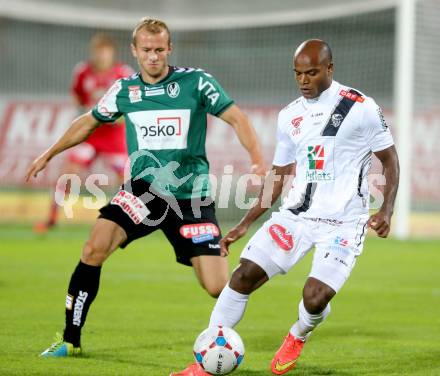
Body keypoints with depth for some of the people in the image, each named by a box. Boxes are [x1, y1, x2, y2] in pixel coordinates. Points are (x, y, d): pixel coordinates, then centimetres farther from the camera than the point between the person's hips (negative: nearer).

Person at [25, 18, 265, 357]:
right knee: (96, 246, -22)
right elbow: (90, 122, 22)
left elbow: (236, 118, -4)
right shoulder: (124, 90, 6)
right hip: (143, 189, 2)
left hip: (191, 197, -2)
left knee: (217, 287, -9)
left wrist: (258, 160, -20)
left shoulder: (196, 81, -4)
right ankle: (70, 340, -9)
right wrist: (49, 155, 28)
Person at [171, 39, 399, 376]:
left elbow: (391, 161, 1)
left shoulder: (361, 108, -7)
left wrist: (386, 210, -13)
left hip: (343, 223, -5)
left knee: (315, 298, -19)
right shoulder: (290, 116, 9)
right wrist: (245, 225, 14)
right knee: (245, 275, -9)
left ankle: (298, 337, 19)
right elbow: (278, 176, 17)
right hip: (297, 213, 5)